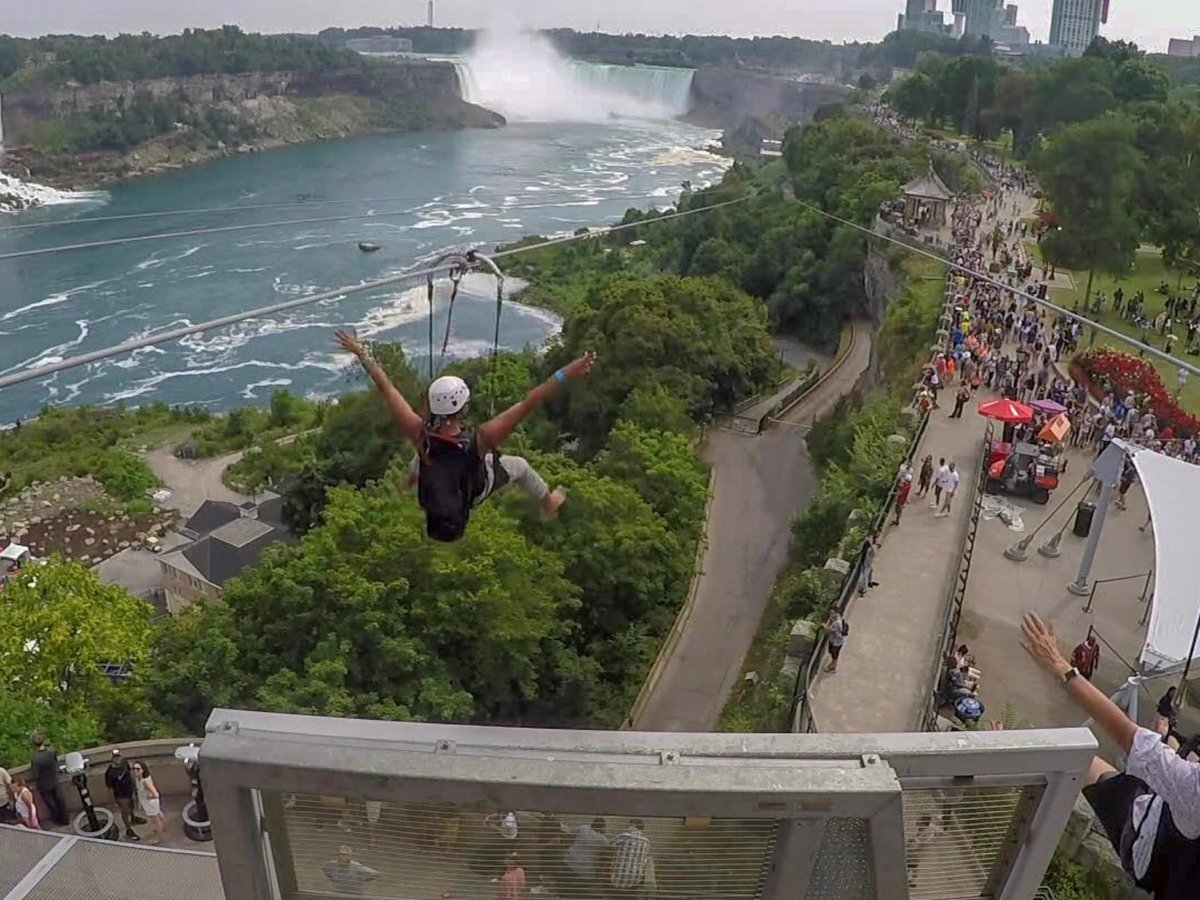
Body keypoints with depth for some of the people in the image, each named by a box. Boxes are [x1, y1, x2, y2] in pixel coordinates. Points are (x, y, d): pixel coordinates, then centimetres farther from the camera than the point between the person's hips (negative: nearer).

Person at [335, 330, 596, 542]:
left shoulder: (421, 435, -38)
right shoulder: (479, 440, -44)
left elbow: (387, 388, -28)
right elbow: (528, 404, -46)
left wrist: (361, 354, -19)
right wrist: (565, 375, -45)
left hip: (432, 493, 3)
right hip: (474, 493, -2)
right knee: (519, 465, 24)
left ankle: (408, 480, 67)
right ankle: (548, 503, 51)